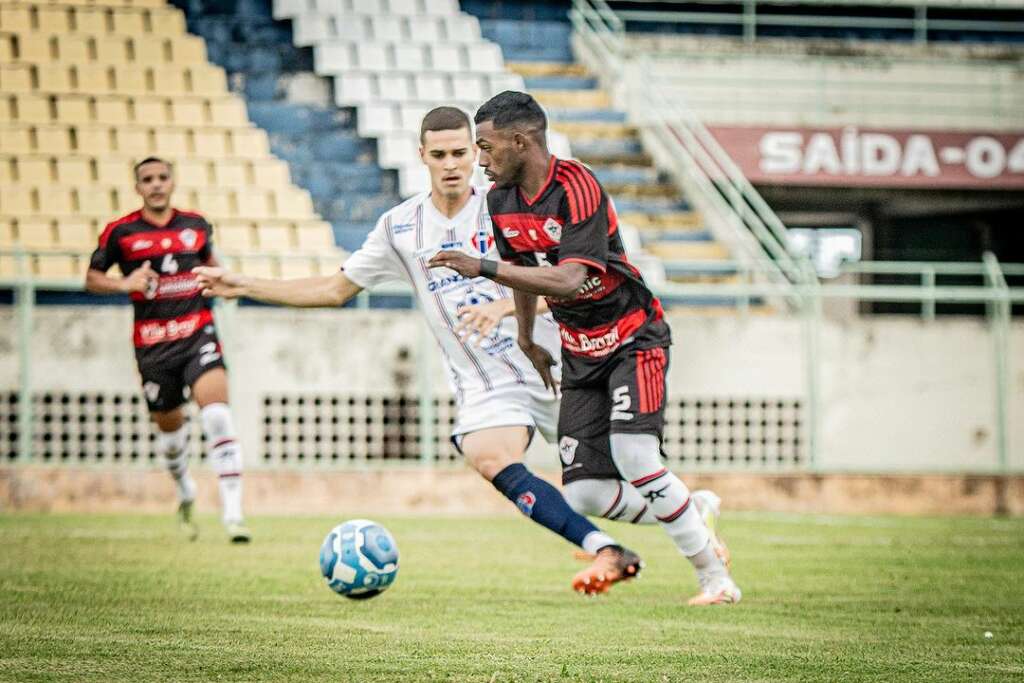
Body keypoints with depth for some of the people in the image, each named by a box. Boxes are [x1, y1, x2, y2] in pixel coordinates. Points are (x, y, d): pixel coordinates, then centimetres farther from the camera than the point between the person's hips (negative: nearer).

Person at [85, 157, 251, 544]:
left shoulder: (196, 225, 8)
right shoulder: (120, 233, 0)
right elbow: (92, 279, 6)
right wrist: (125, 283, -13)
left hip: (198, 335, 0)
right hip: (153, 344, 0)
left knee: (217, 414, -20)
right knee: (169, 425, 11)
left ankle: (233, 512, -23)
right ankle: (185, 491, 44)